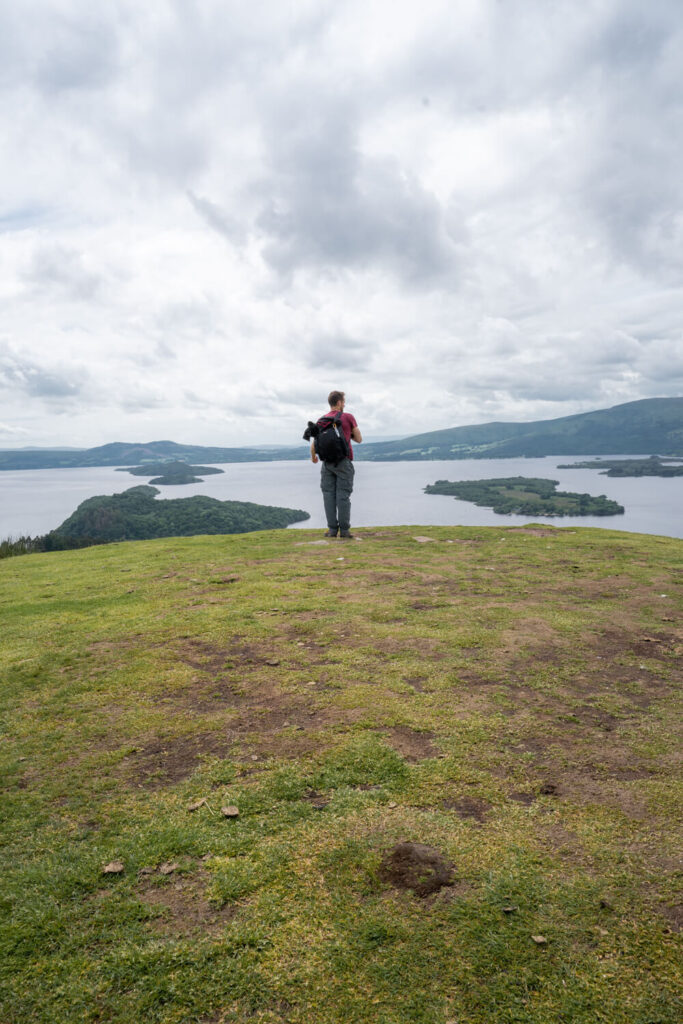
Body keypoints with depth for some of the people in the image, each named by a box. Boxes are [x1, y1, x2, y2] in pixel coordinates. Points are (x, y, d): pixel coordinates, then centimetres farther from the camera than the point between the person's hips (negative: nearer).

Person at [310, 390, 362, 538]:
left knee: (329, 495, 5)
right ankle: (344, 530, -2)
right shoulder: (348, 418, -1)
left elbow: (314, 444, 7)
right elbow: (359, 439, 5)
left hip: (327, 462, 3)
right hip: (344, 462, -3)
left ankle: (332, 529, 4)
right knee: (343, 495, -2)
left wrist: (313, 457, 26)